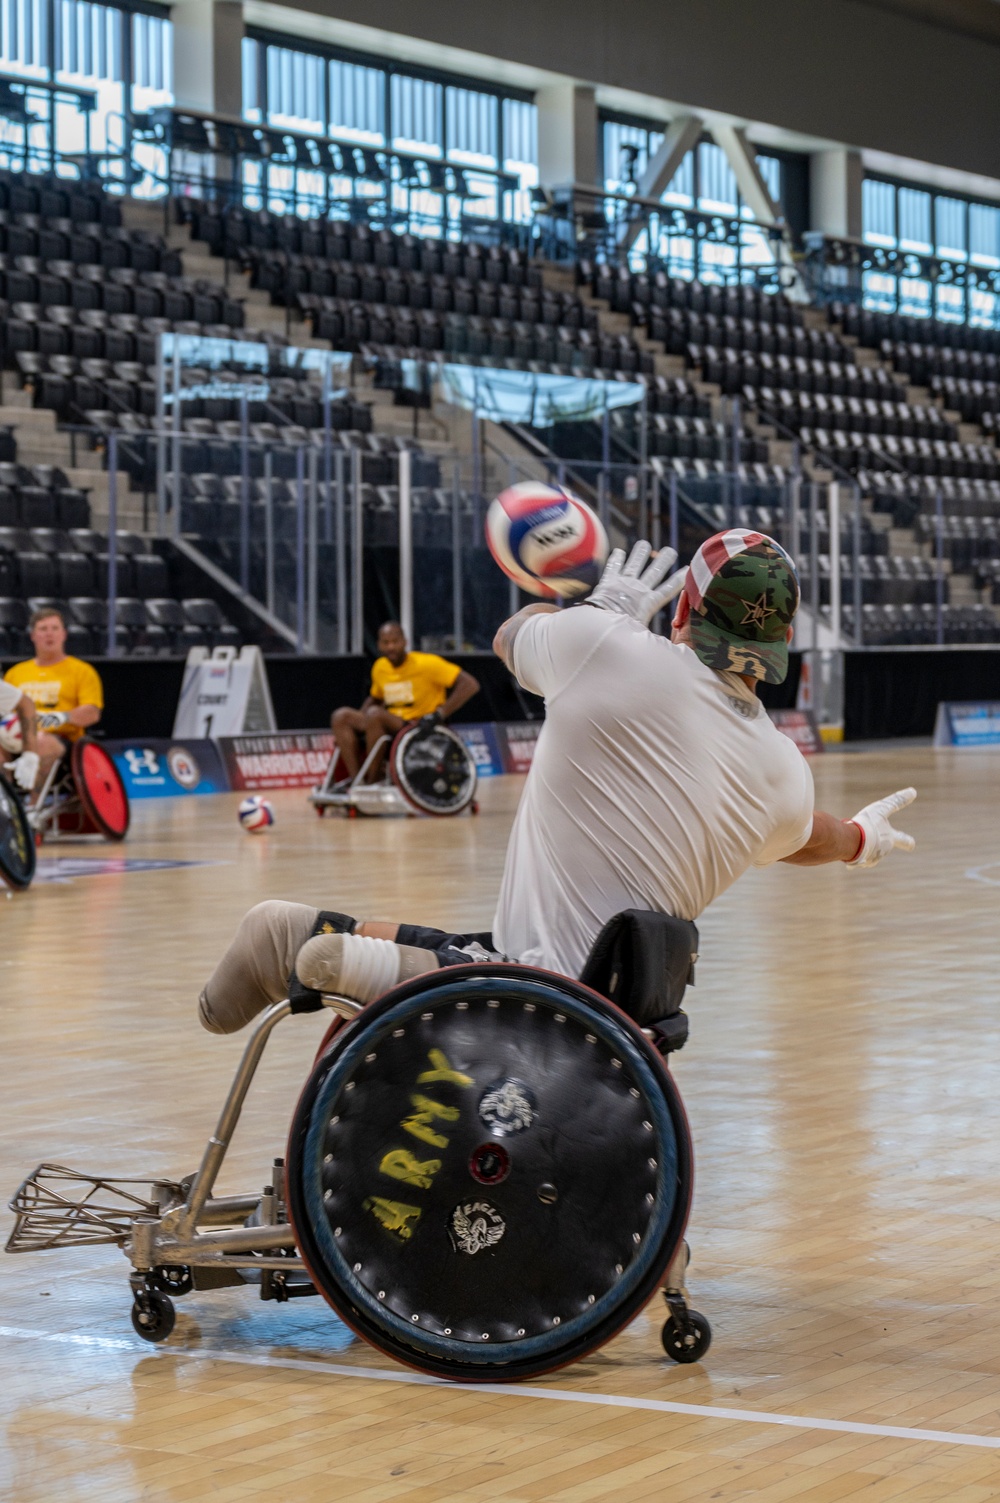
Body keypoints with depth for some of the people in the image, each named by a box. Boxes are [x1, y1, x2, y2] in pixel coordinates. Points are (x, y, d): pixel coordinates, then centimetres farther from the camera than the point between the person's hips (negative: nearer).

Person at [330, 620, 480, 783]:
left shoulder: (427, 664, -9)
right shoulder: (380, 667, 10)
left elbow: (470, 685, -13)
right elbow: (374, 699, 28)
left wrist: (440, 714, -20)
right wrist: (357, 723, 8)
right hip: (390, 727, 7)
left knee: (375, 714, -31)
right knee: (341, 716, -11)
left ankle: (372, 780, -27)